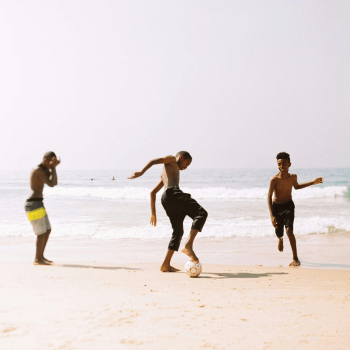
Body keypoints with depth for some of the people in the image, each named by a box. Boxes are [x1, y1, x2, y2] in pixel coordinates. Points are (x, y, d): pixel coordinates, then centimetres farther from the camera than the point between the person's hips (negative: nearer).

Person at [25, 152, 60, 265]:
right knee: (42, 232, -7)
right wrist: (53, 168, -11)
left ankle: (40, 256, 21)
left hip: (37, 204, 10)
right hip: (34, 204, -10)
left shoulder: (43, 169, 17)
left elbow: (55, 183, 17)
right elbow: (51, 184, -20)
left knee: (48, 230, 14)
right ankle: (37, 259, 1)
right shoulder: (39, 170, -15)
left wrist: (54, 167, 6)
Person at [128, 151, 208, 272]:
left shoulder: (165, 175, 40)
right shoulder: (171, 160, 19)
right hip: (172, 193, -9)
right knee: (201, 213, -17)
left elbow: (153, 192, 38)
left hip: (166, 199, 9)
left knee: (178, 231, 14)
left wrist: (153, 213, 33)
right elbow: (153, 161, 2)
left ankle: (166, 265, 12)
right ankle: (188, 245, -36)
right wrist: (142, 172, -14)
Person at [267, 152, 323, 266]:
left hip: (288, 206, 1)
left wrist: (313, 182, 11)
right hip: (276, 207, 0)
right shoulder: (274, 179, -23)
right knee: (278, 233, 13)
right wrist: (272, 216, -30)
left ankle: (295, 259, -13)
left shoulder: (293, 177, -10)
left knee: (289, 230, -21)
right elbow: (269, 197, -22)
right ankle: (280, 239, 56)